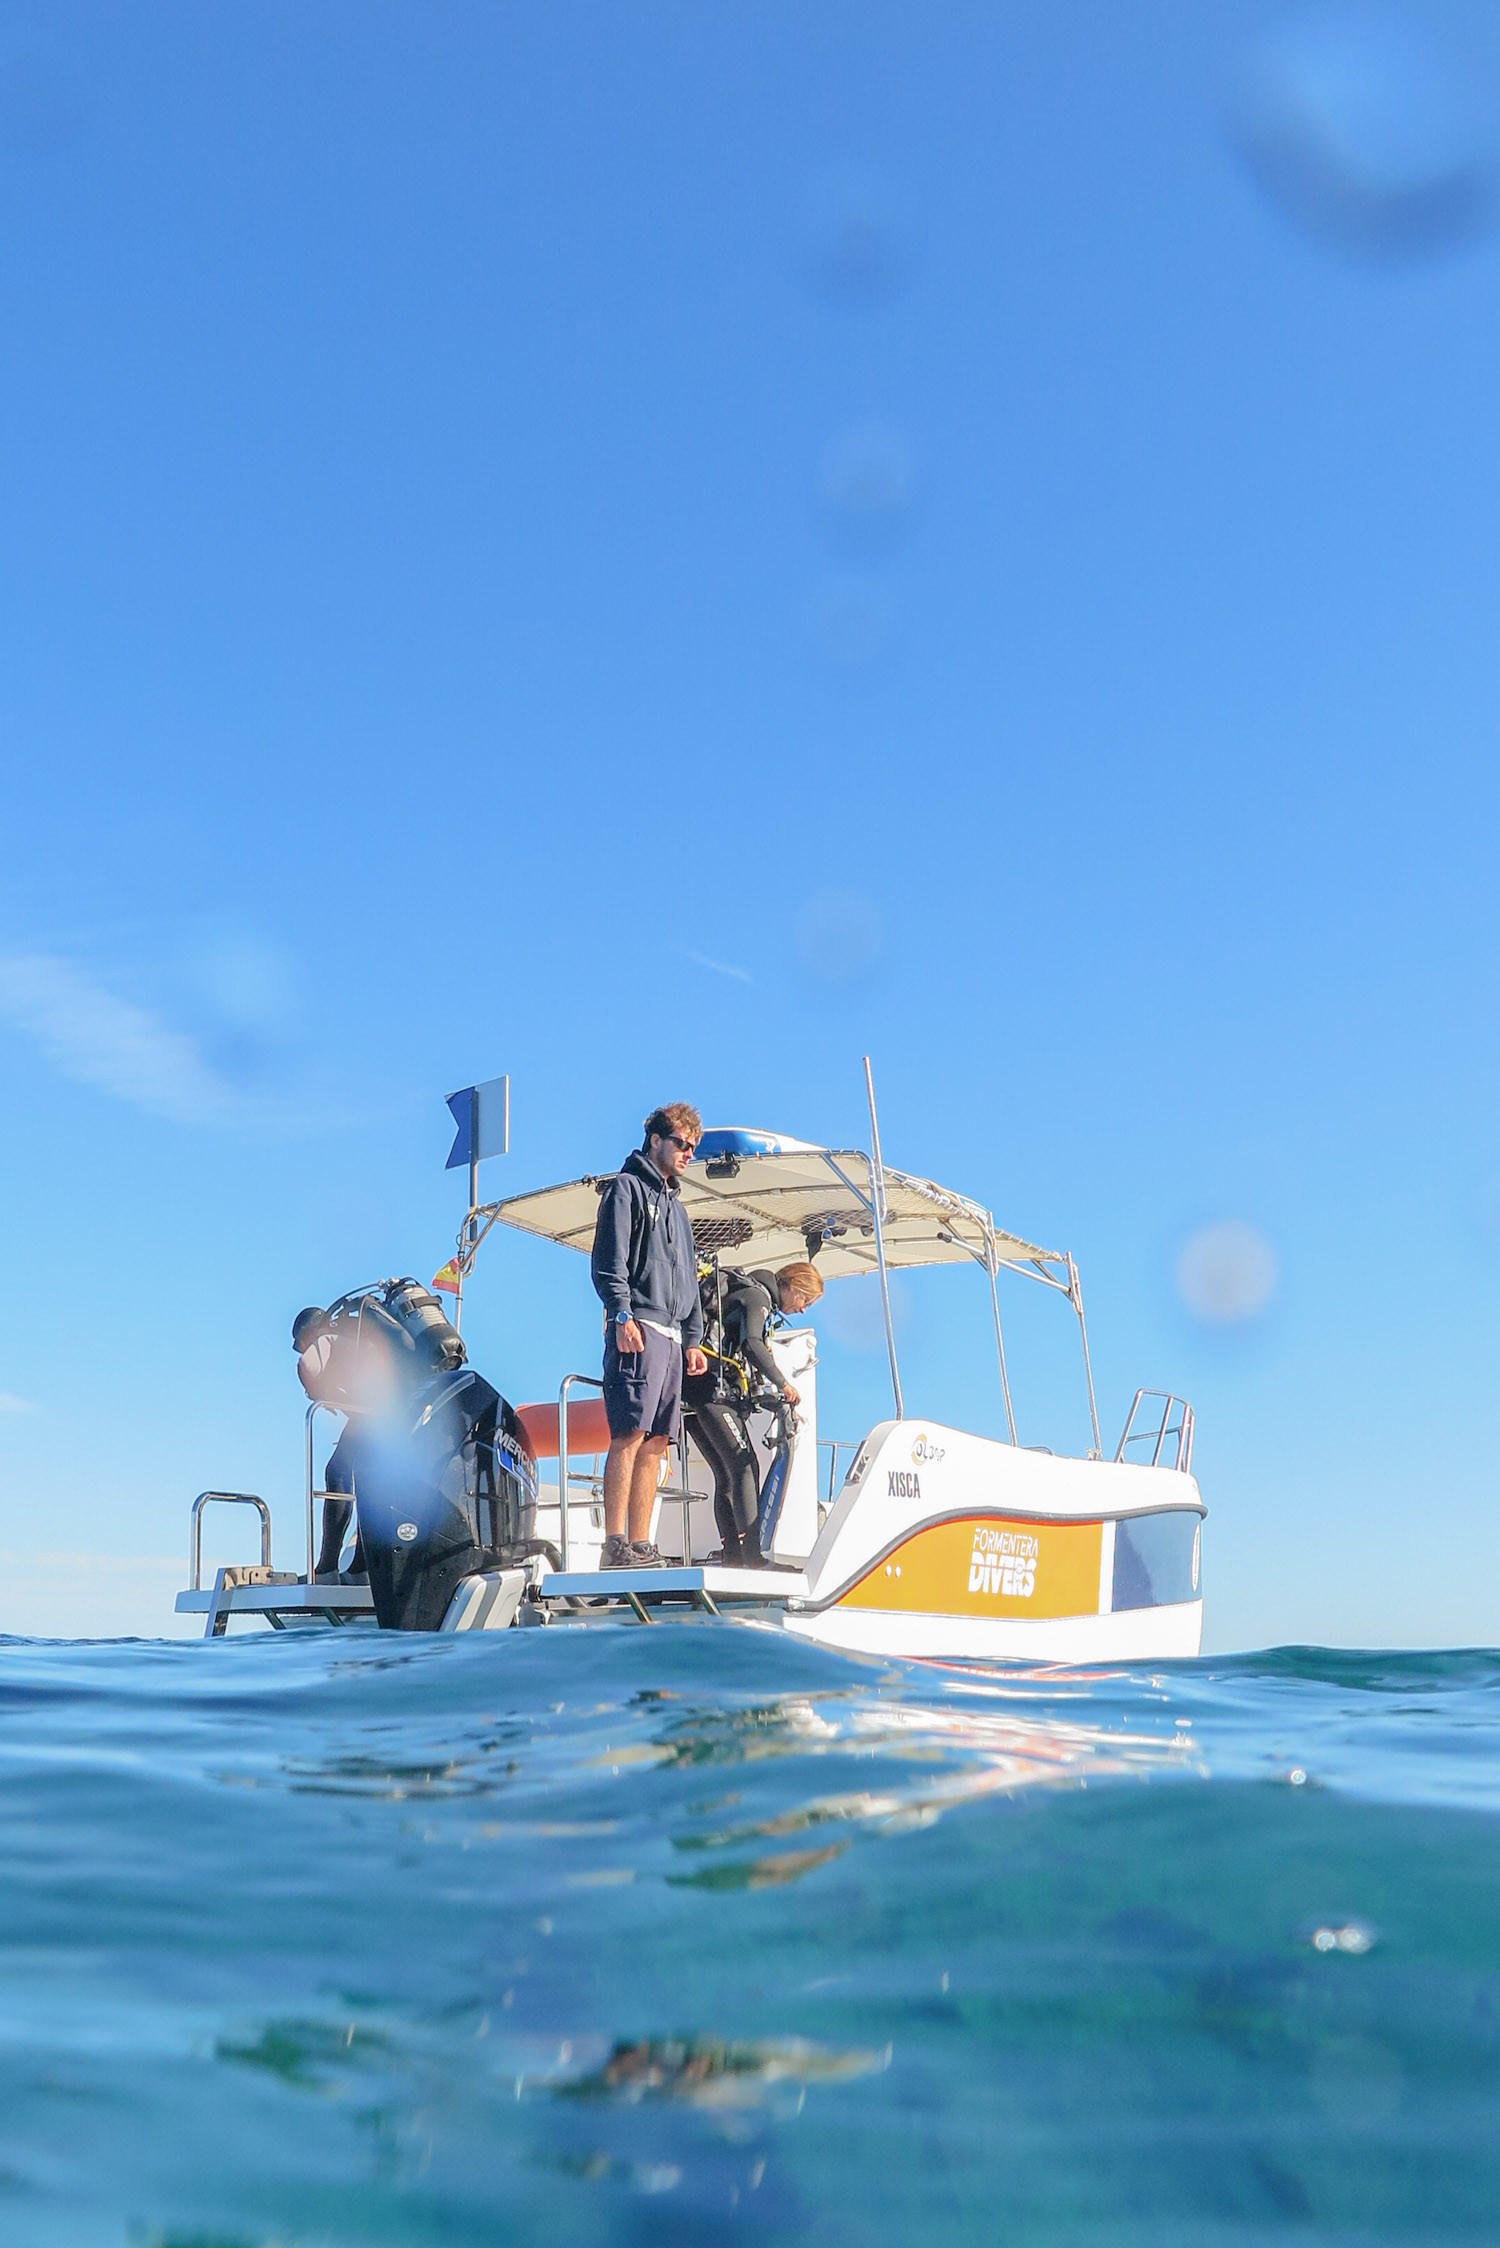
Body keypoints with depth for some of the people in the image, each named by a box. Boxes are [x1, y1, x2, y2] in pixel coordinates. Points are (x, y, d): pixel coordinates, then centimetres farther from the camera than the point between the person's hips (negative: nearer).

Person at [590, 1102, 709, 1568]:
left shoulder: (675, 1205, 29)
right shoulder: (627, 1188, 4)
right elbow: (609, 1261, -8)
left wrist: (693, 1340, 19)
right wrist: (622, 1315, -19)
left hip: (673, 1335, 8)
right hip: (638, 1330, -8)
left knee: (656, 1443, 3)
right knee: (630, 1435, -15)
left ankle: (640, 1545, 3)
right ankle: (615, 1545, -19)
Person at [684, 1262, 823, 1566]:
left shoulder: (754, 1296, 26)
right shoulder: (758, 1296, -3)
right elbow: (752, 1345, -20)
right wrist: (783, 1384, -14)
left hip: (692, 1392, 10)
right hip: (712, 1389, -10)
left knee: (727, 1474, 9)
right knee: (744, 1466, -12)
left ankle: (732, 1554, 7)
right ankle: (752, 1552, -17)